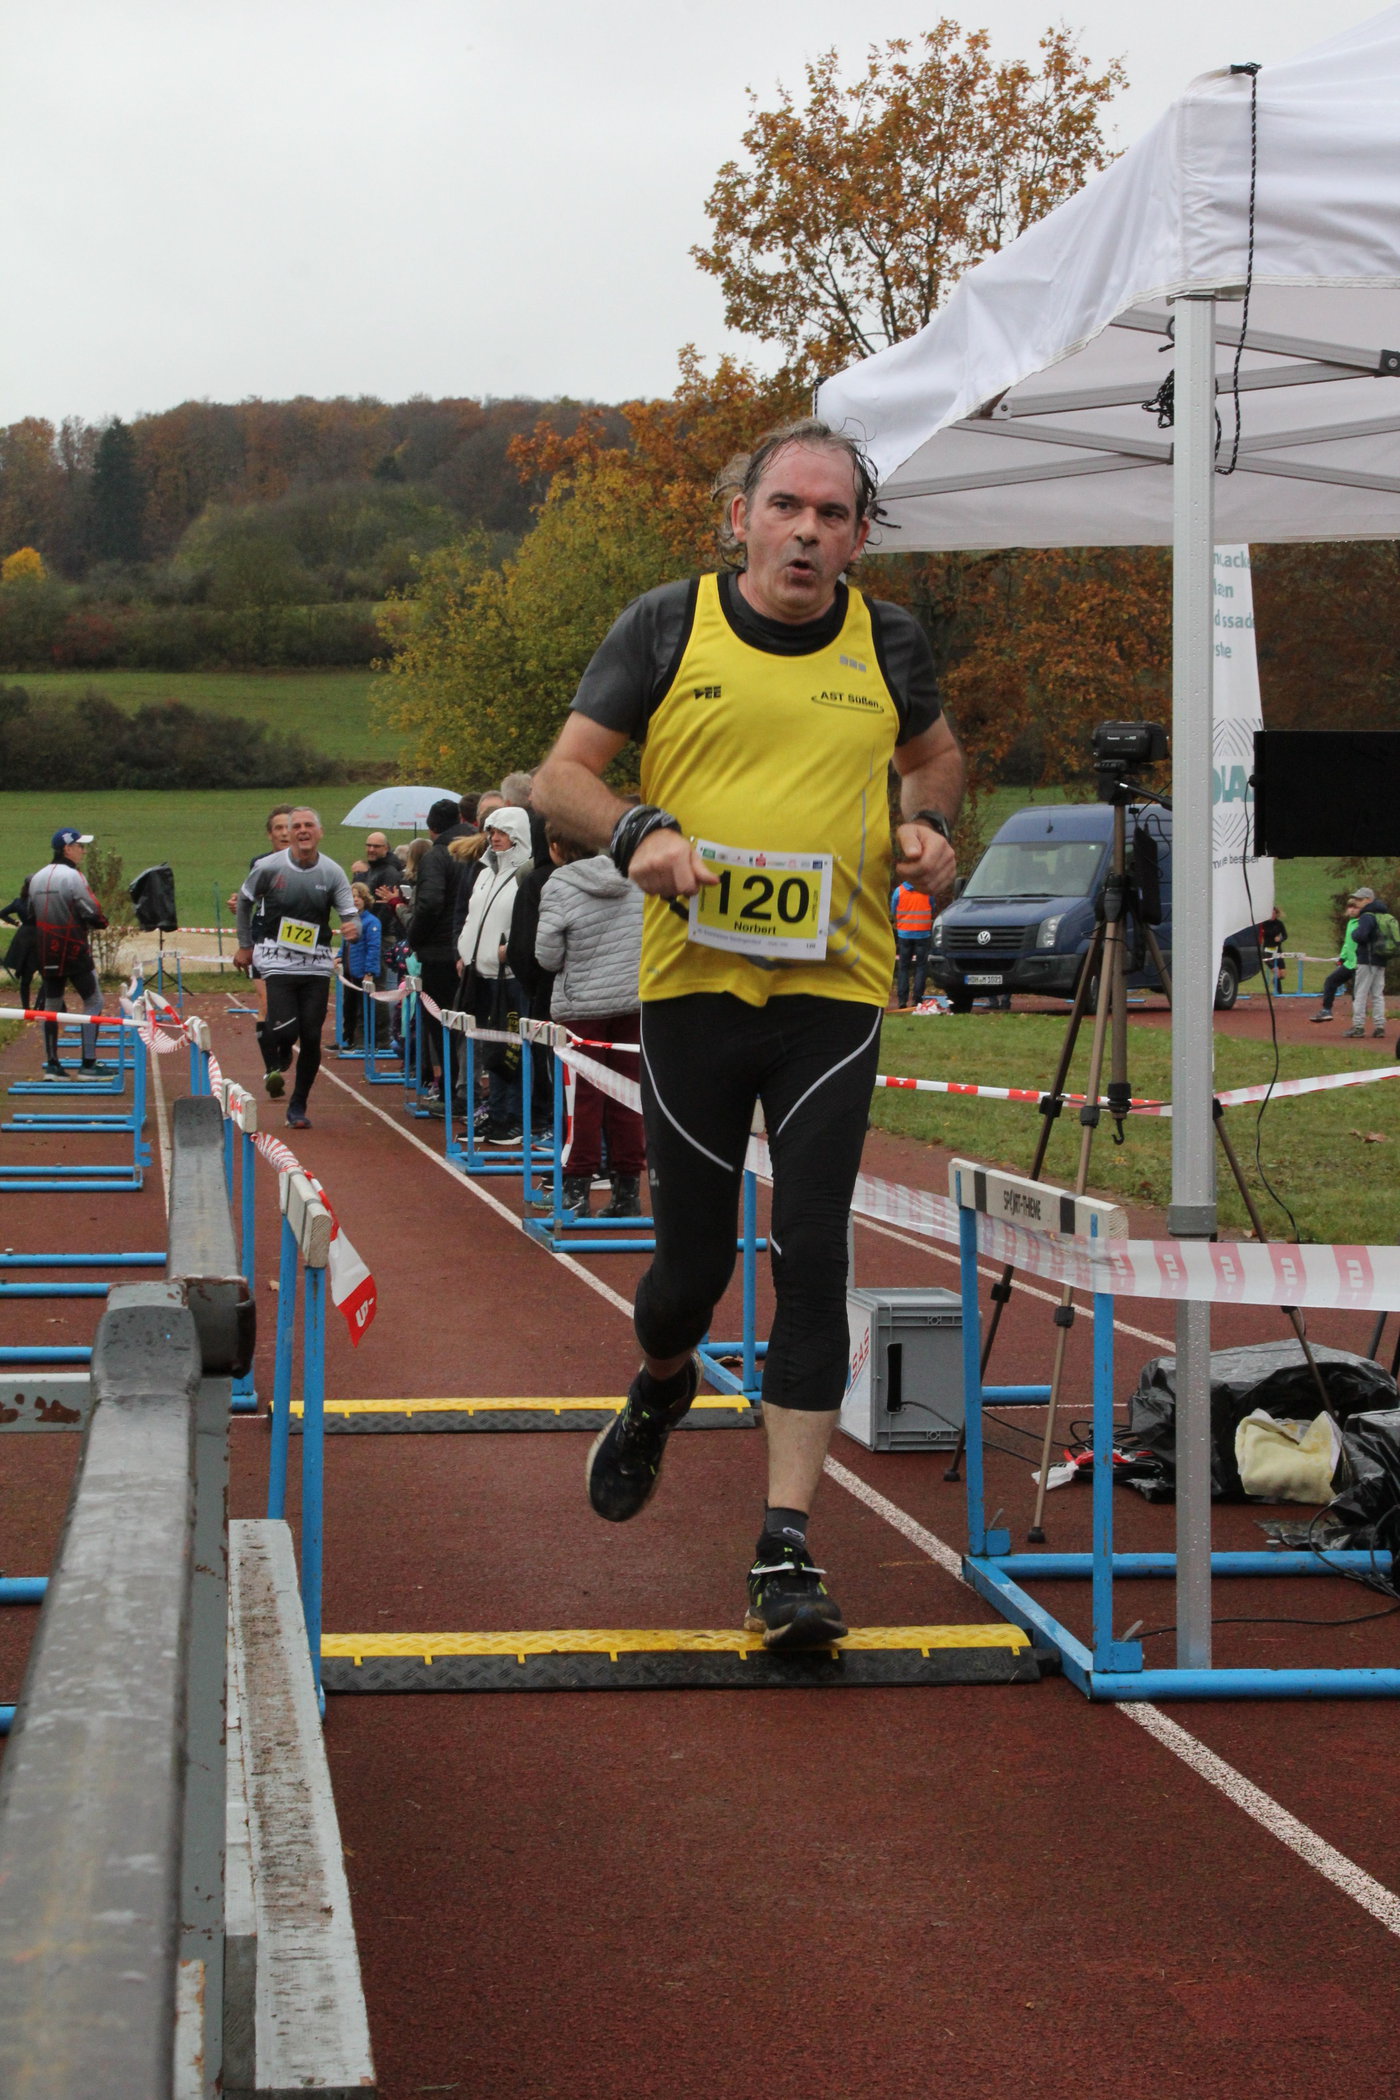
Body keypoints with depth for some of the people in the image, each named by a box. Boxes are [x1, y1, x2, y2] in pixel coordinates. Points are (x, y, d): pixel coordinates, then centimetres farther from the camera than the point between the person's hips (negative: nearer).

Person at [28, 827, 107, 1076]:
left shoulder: (37, 878, 10)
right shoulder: (72, 876, -14)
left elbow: (32, 914, 14)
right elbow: (92, 913, -17)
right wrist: (100, 921, 5)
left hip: (46, 951, 7)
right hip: (73, 950, -7)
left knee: (51, 1004, 13)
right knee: (93, 1001, 2)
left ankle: (51, 1064, 11)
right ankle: (88, 1063, -2)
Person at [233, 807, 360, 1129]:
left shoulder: (332, 872, 0)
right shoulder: (268, 867, -4)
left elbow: (350, 915, -1)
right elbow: (245, 902, 12)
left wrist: (353, 927, -25)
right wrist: (244, 945, 14)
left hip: (317, 964, 2)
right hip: (278, 962, -2)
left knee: (312, 1037, -1)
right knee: (286, 1028, -20)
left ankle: (298, 1106, 15)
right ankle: (274, 1064, 17)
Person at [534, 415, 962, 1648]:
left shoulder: (888, 644, 6)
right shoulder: (669, 628, 0)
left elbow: (936, 753, 25)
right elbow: (564, 776, 3)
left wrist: (931, 824, 4)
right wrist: (638, 833, -17)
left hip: (835, 989, 1)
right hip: (692, 982, 0)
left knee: (811, 1256, -7)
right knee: (693, 1256, 5)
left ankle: (788, 1550, -4)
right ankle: (660, 1392, 43)